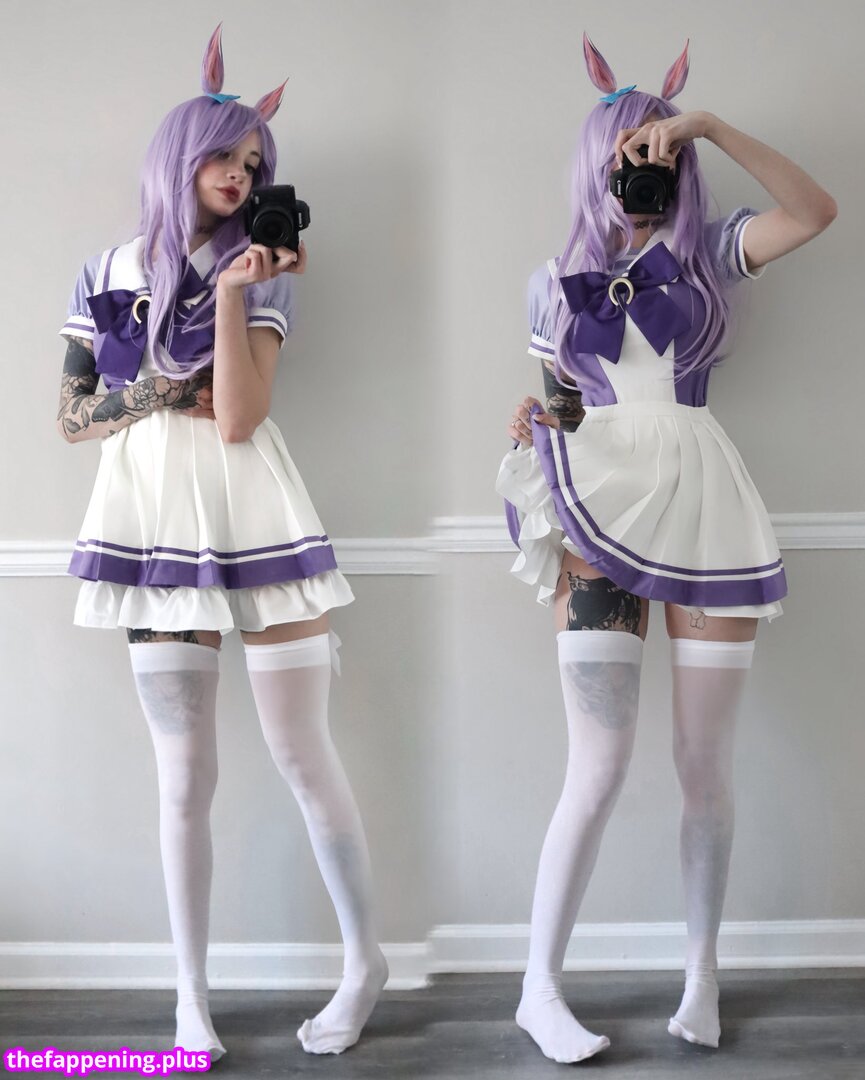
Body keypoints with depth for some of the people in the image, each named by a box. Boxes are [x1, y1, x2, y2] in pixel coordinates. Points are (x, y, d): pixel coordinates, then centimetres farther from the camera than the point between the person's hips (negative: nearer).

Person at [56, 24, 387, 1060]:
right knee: (184, 771, 4)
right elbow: (69, 417, 10)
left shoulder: (257, 270, 5)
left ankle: (364, 960, 18)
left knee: (302, 753, 0)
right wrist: (160, 396, -4)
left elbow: (237, 419, -8)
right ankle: (191, 997, 16)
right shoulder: (107, 273, 11)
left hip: (252, 518, -1)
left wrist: (233, 293, -12)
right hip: (154, 523, 1)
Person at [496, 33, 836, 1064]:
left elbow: (814, 210, -6)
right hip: (600, 516, -1)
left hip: (704, 513, 1)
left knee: (705, 764, 5)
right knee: (599, 766, -9)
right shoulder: (558, 280, 13)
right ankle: (540, 989, 3)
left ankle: (702, 971, 23)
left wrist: (712, 125, -11)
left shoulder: (707, 255, 10)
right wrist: (532, 425, -4)